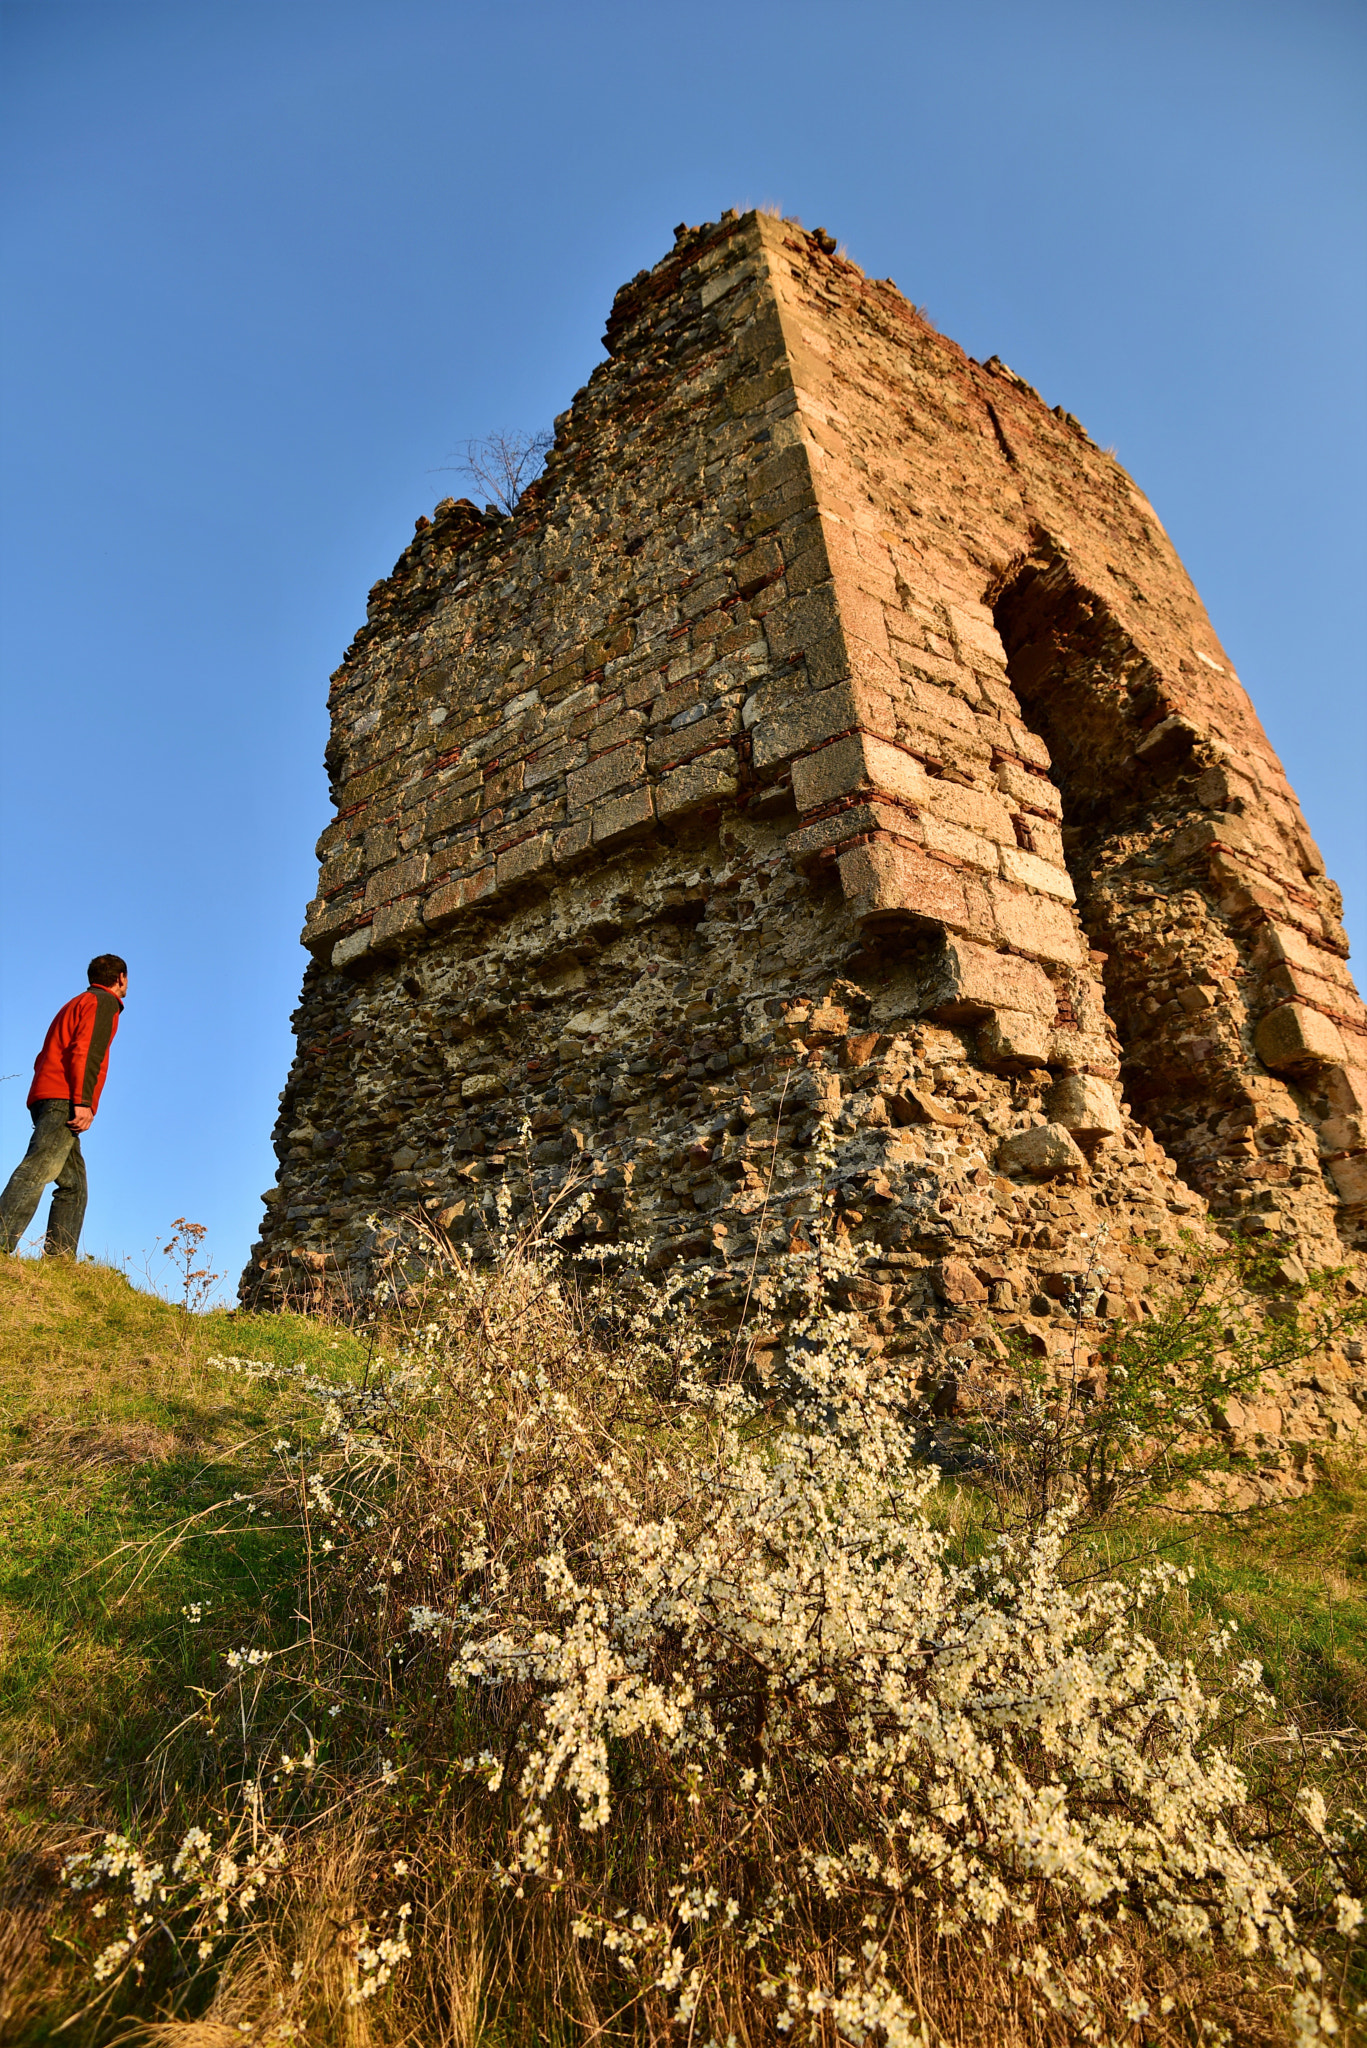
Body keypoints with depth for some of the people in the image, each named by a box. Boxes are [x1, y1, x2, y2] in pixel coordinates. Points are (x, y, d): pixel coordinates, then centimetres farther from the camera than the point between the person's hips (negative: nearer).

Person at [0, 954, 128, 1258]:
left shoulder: (78, 1003, 32)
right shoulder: (104, 1001, 4)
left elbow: (44, 1057, 26)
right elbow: (86, 1050, -12)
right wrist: (83, 1102, -21)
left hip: (45, 1097, 9)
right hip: (63, 1099, -9)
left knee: (73, 1185, 3)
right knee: (39, 1168, -22)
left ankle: (58, 1260, -7)